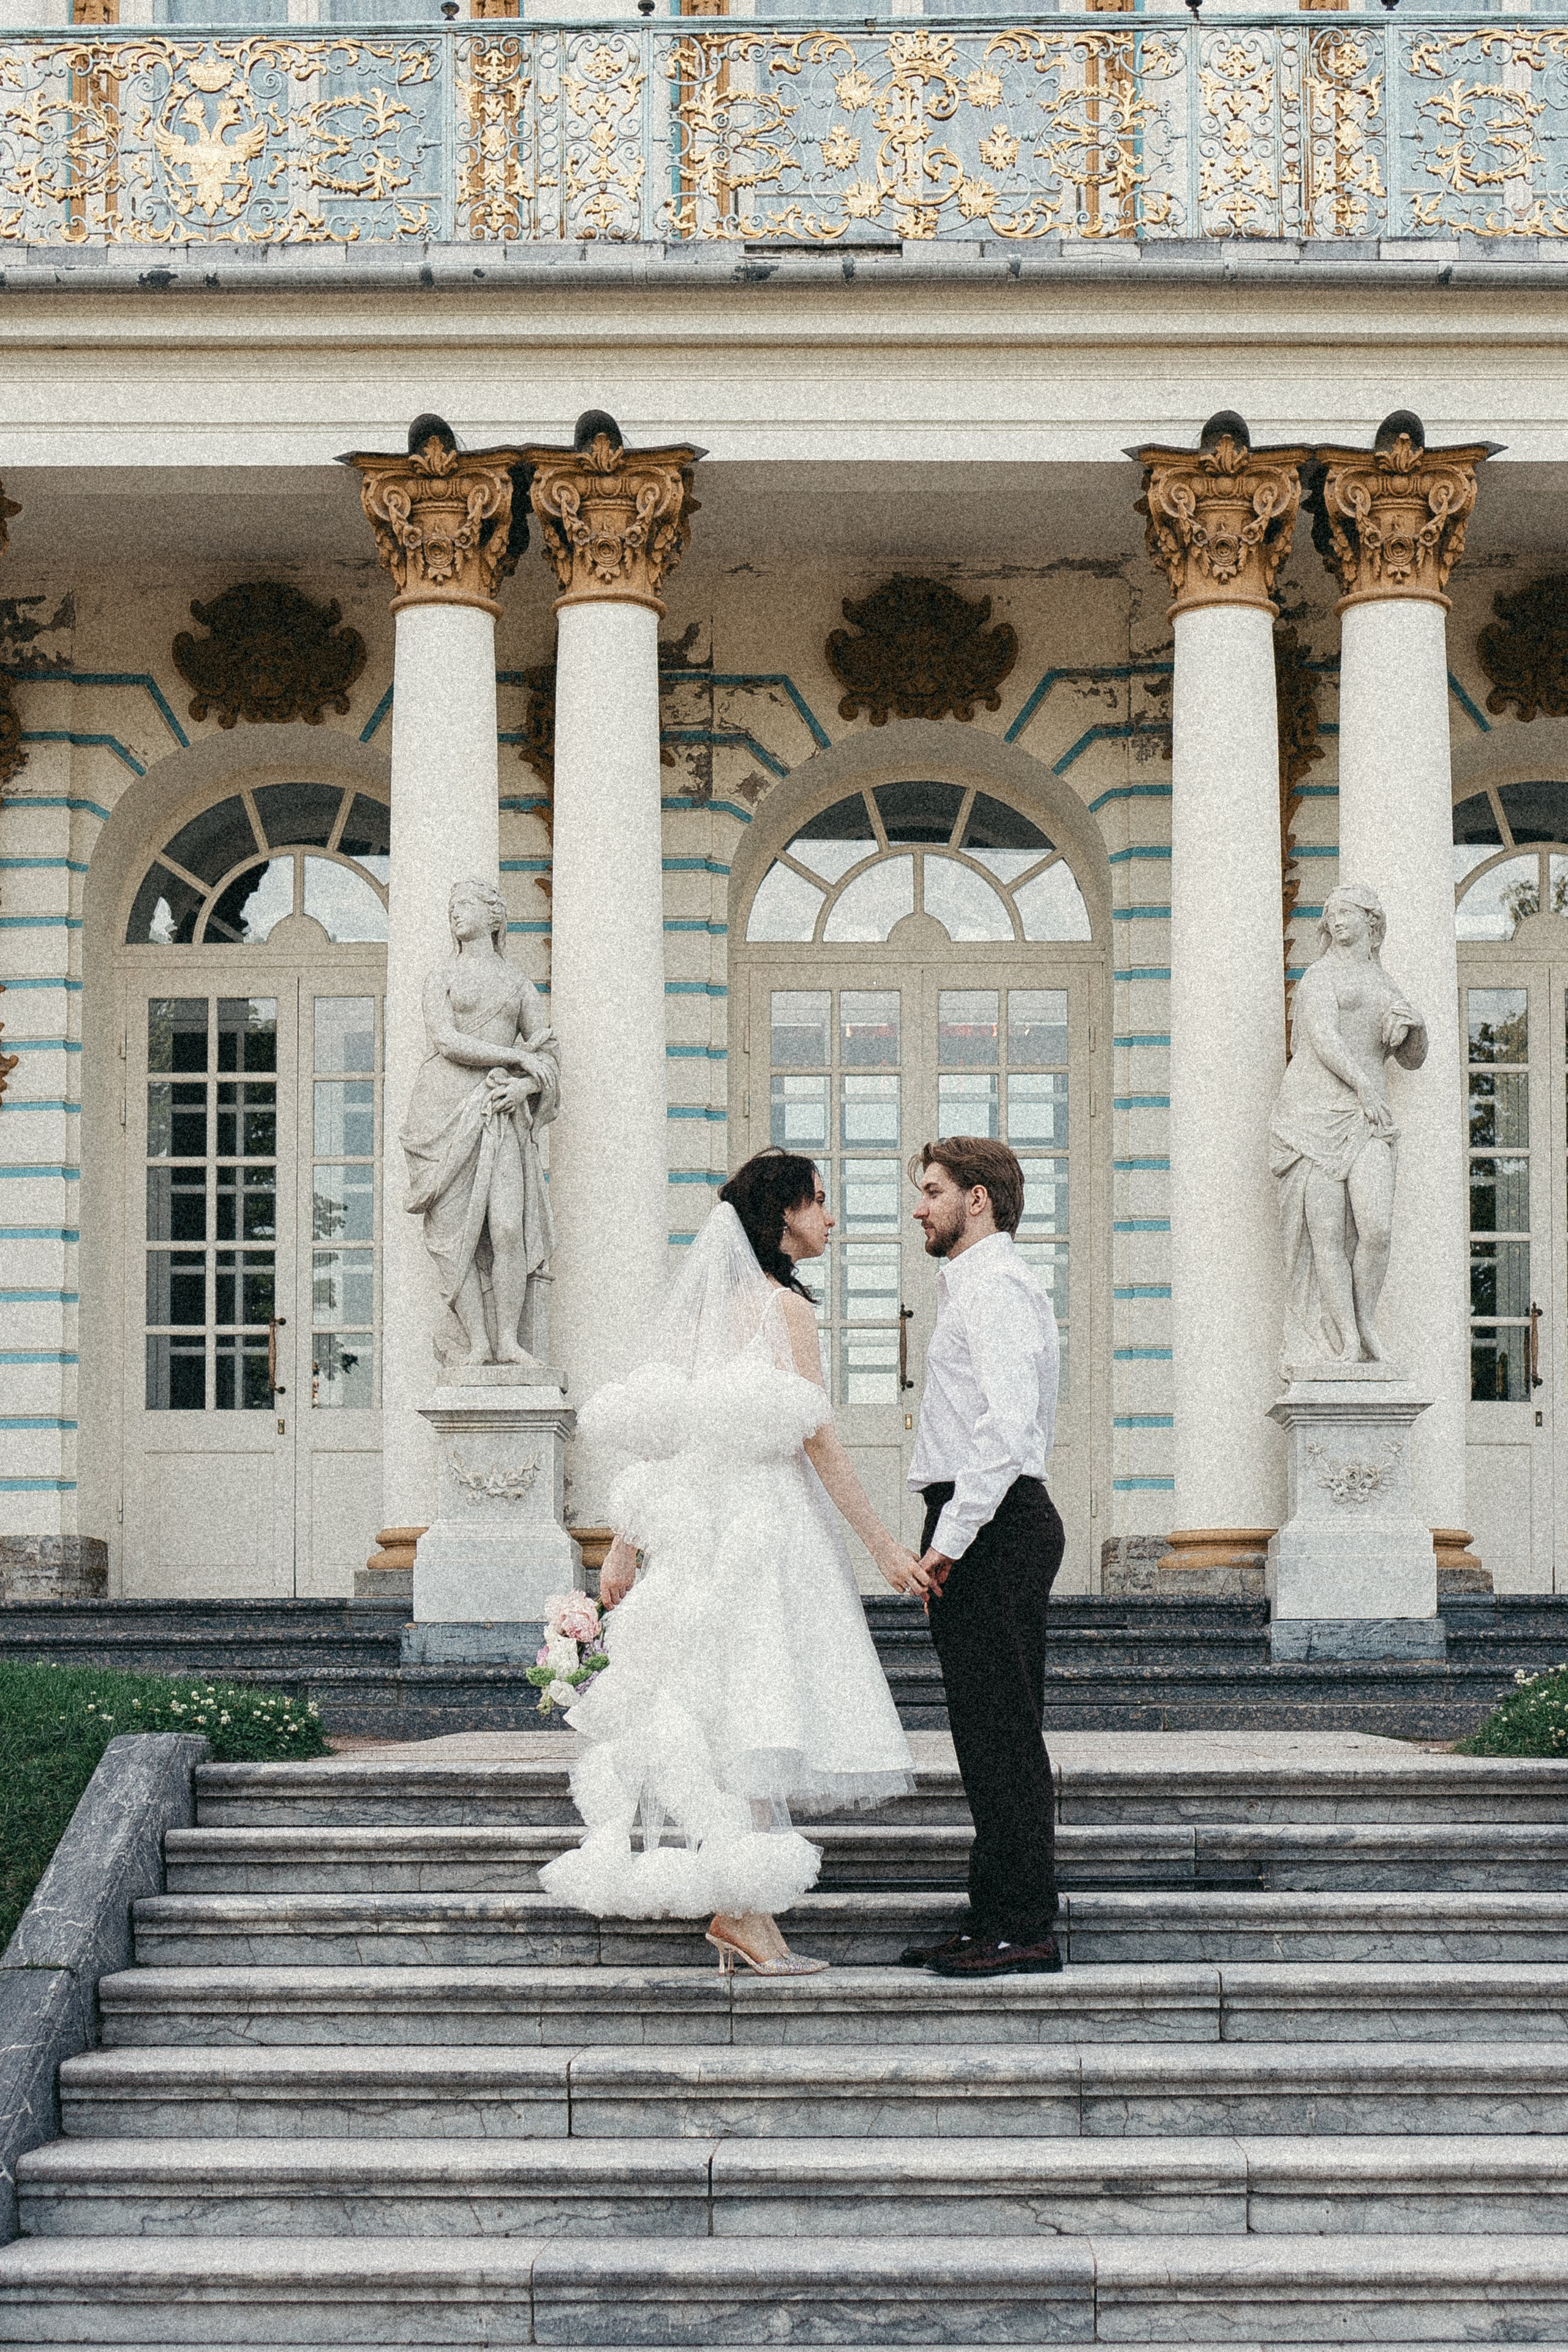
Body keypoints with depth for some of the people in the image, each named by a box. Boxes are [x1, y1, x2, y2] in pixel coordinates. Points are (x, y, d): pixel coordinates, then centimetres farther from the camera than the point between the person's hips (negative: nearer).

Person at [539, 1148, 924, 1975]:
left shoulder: (711, 1304, 14)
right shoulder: (784, 1305, -9)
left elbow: (654, 1433, 13)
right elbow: (816, 1438, -13)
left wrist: (624, 1546, 14)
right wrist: (883, 1545, -10)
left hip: (698, 1526, 8)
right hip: (765, 1522, -8)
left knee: (717, 1719, 9)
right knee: (756, 1718, -6)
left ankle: (735, 1911, 12)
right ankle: (744, 1909, -7)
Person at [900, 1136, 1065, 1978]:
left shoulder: (992, 1286, -11)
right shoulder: (973, 1282, 23)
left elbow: (1007, 1422, -23)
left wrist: (953, 1539, -22)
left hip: (990, 1528, -11)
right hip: (990, 1526, 11)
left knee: (1002, 1732, -9)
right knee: (992, 1731, 12)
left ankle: (1021, 1930, -6)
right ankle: (997, 1919, 16)